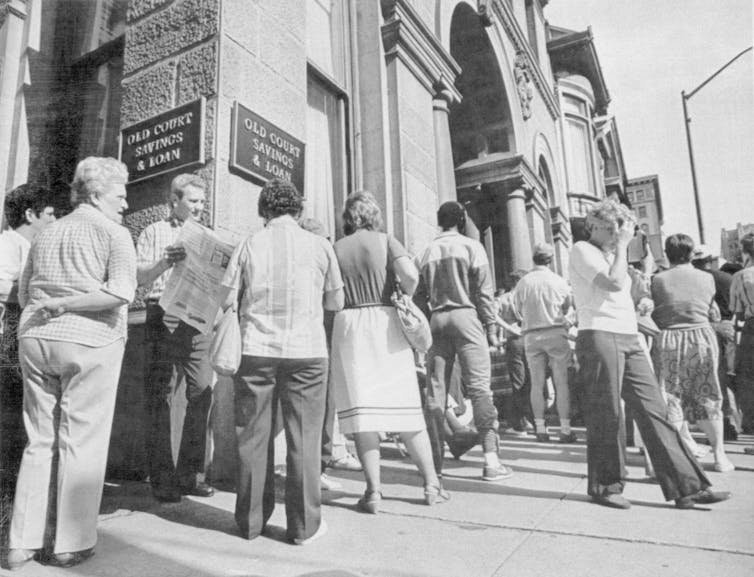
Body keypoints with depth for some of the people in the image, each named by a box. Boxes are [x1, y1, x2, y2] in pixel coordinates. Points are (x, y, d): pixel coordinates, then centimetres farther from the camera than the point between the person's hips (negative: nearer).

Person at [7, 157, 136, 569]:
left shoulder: (46, 234, 18)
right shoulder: (113, 232, -2)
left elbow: (23, 294, 22)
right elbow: (123, 290, -18)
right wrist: (65, 304, -11)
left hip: (34, 340, 6)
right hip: (88, 342, -6)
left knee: (39, 442, 14)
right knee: (81, 443, 3)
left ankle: (22, 542, 20)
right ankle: (71, 544, 11)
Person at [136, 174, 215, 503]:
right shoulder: (155, 232, 8)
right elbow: (140, 277, -1)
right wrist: (164, 262, -19)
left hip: (199, 319, 3)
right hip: (164, 316, -3)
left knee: (202, 395, 0)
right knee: (160, 398, 0)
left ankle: (190, 474, 12)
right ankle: (162, 478, 8)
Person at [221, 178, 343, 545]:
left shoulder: (249, 245, 3)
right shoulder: (319, 246, 2)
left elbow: (226, 300, 1)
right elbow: (336, 303, 8)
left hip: (256, 350, 1)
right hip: (306, 350, -1)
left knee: (254, 436, 10)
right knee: (303, 438, 6)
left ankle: (251, 521, 21)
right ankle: (304, 525, 13)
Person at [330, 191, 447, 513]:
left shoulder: (336, 249, 6)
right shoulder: (386, 241, 2)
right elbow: (410, 275, -13)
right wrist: (404, 298, 5)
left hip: (349, 324, 0)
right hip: (385, 322, 0)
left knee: (361, 407, 1)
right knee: (405, 405, 7)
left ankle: (373, 490, 0)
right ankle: (432, 484, 14)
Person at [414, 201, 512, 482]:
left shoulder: (425, 253, 13)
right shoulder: (471, 247, 2)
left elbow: (419, 296, 10)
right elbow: (484, 292, -4)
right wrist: (491, 328, -1)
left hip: (437, 319, 4)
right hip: (466, 315, -4)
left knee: (436, 389, 5)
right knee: (479, 386, -4)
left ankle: (435, 460, 8)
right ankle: (491, 459, -5)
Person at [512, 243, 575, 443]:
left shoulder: (523, 283, -4)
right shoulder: (559, 281, -3)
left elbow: (518, 310, 4)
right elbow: (567, 308, 9)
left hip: (531, 335, 1)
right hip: (556, 332, -1)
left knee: (537, 384, 6)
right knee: (561, 383, 4)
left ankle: (540, 429, 11)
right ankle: (565, 429, 6)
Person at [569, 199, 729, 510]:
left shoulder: (610, 254, 24)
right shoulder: (582, 250, -3)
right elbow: (614, 283, -17)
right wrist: (622, 246, -6)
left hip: (630, 340, 8)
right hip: (599, 337, -8)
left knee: (654, 411, 4)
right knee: (606, 416, -1)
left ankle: (686, 487, 9)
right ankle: (604, 487, 14)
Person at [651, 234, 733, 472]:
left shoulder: (658, 280, -5)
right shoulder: (706, 278, 1)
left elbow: (652, 315, -4)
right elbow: (715, 316, 8)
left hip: (668, 340, -2)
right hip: (702, 338, 2)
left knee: (670, 398, 5)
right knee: (708, 396, 13)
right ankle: (719, 455, 20)